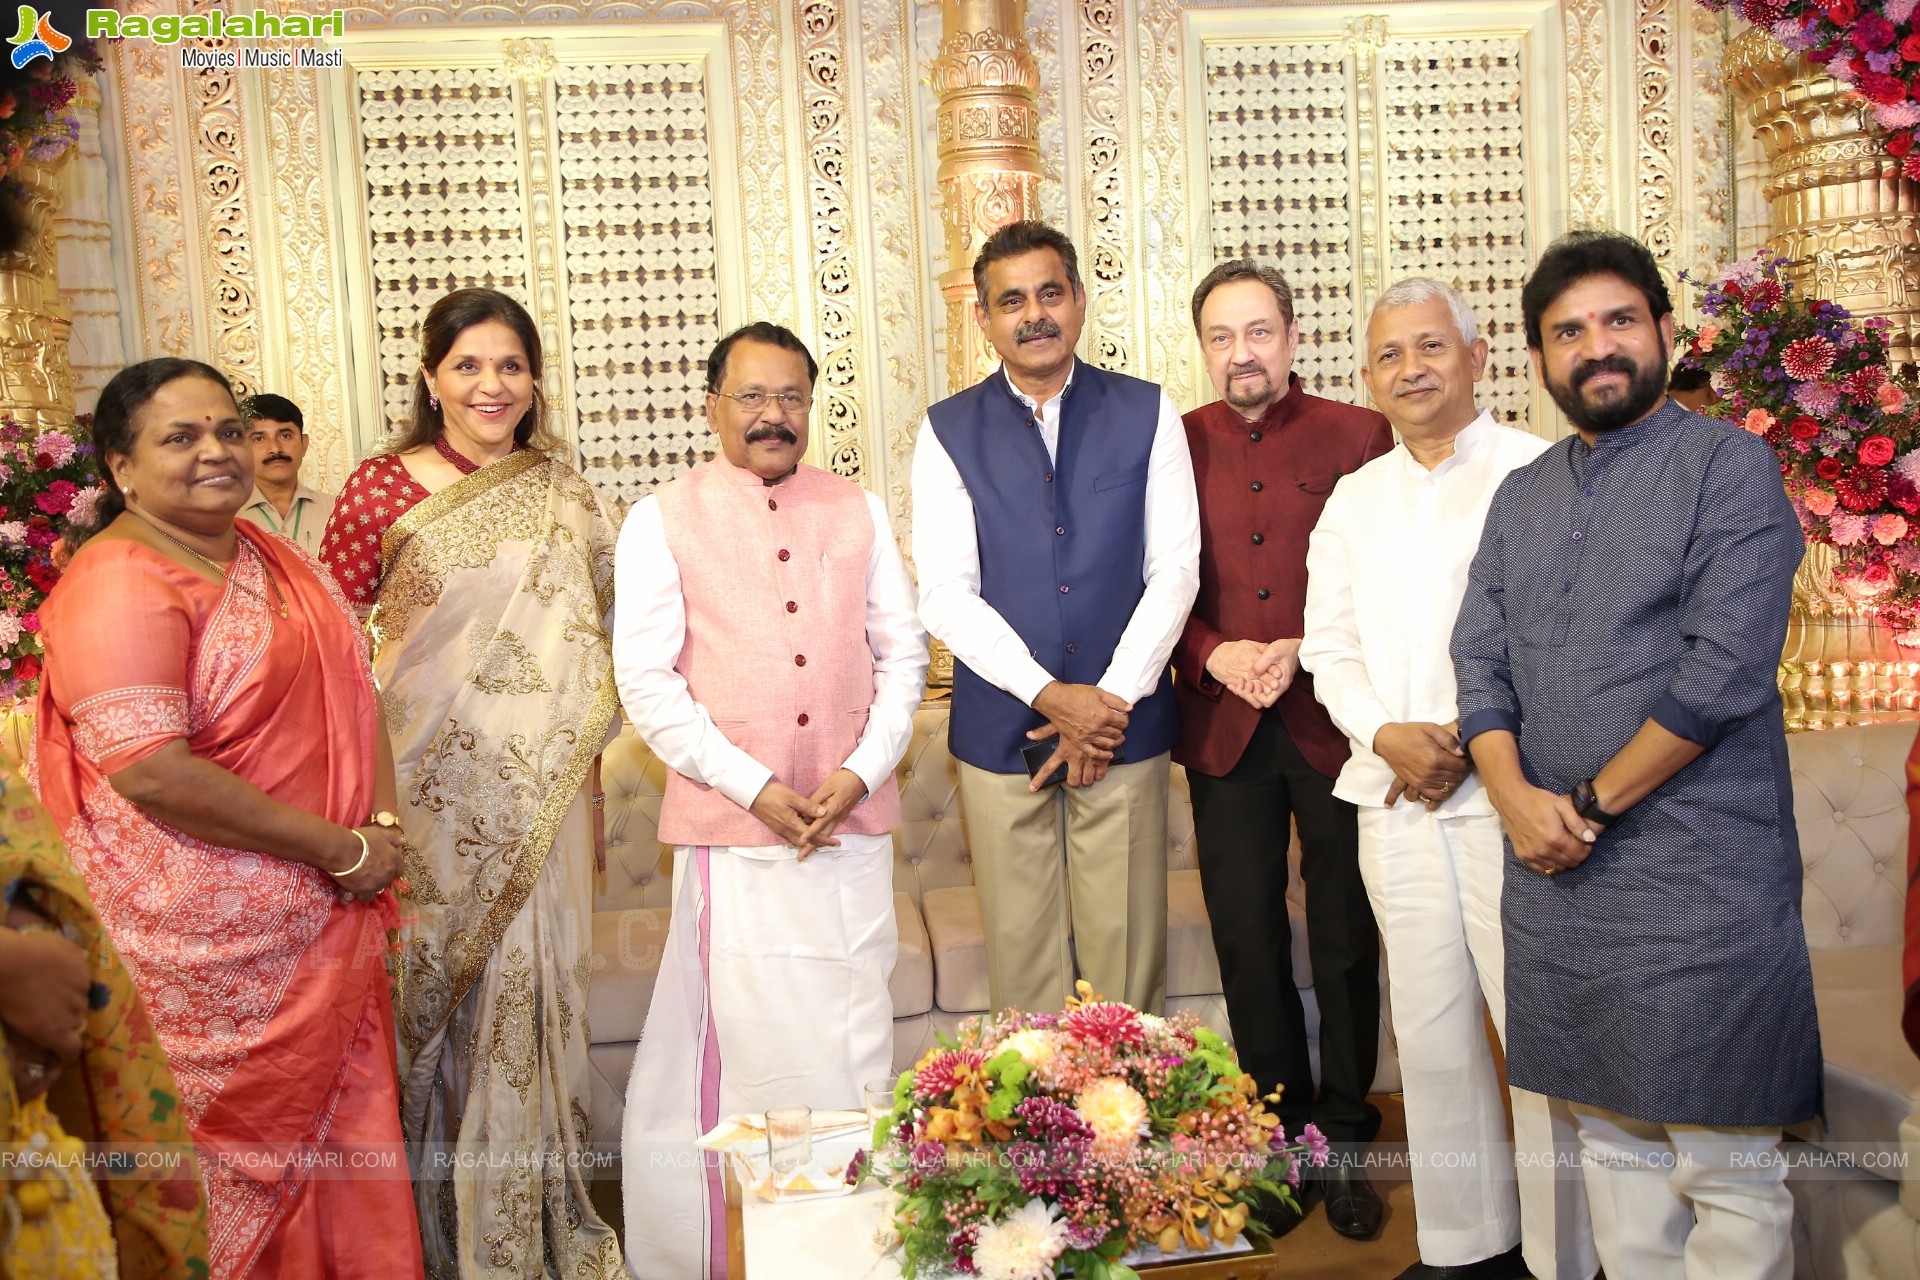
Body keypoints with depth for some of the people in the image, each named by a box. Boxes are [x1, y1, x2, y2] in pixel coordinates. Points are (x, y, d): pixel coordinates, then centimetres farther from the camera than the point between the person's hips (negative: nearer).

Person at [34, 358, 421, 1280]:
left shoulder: (263, 556, 9)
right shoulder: (119, 584, -17)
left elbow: (347, 689, 12)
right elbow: (148, 770, -25)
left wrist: (382, 826, -4)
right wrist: (339, 850, -19)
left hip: (326, 910, 8)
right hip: (215, 932, -7)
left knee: (344, 1114, 17)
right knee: (257, 1137, 9)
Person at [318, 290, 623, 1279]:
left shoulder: (563, 496, 4)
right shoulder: (381, 488, -5)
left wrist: (582, 790, 10)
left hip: (540, 795, 2)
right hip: (428, 791, -2)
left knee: (532, 984, 11)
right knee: (442, 988, 10)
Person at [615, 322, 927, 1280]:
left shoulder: (859, 512, 11)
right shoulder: (662, 521, 1)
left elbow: (902, 652, 10)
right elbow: (646, 681, -4)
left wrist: (861, 771, -5)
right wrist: (755, 787, -12)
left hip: (854, 822, 3)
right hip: (732, 824, -3)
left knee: (857, 1036, 9)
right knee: (742, 1036, 2)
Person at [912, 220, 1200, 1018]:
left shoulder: (1147, 415, 4)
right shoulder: (948, 432, 3)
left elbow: (1174, 570, 0)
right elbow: (946, 593, -4)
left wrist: (1112, 700, -9)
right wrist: (1049, 696, -13)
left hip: (1125, 727, 0)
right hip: (1000, 731, 0)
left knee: (1128, 950, 6)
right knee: (1021, 948, 7)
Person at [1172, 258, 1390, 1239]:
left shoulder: (1359, 436, 1)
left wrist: (1306, 650, -13)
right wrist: (1214, 654, -11)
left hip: (1336, 724, -1)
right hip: (1223, 733, 2)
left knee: (1347, 941, 9)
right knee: (1248, 944, 10)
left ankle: (1345, 1141, 26)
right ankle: (1282, 1135, 27)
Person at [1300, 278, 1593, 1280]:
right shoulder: (1354, 499, 16)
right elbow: (1329, 644, 12)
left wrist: (1474, 742, -14)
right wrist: (1388, 736, -5)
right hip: (1394, 799, 5)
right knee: (1431, 1033, 12)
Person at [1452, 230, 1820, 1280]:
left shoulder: (1730, 466, -3)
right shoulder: (1521, 495, 15)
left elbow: (1725, 671, -14)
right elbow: (1479, 661, 8)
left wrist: (1594, 801, -10)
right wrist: (1517, 798, -8)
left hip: (1698, 875, -5)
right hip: (1554, 875, 5)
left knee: (1724, 1169, 2)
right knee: (1611, 1142, 14)